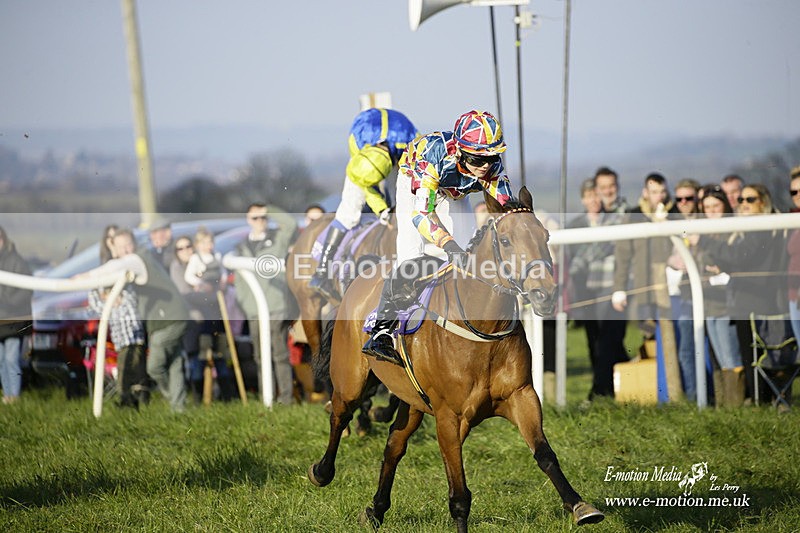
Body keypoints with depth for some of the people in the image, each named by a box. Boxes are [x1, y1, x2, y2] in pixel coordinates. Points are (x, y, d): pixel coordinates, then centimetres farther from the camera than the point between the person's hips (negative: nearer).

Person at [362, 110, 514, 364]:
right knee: (410, 255, -20)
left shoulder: (493, 168, -32)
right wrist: (450, 245, -62)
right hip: (415, 182, -4)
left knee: (467, 255, -10)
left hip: (453, 195, 4)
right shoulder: (438, 154, -44)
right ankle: (381, 331, -15)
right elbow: (420, 212, -49)